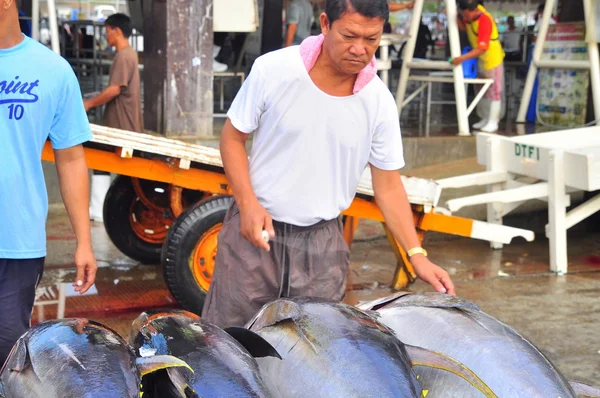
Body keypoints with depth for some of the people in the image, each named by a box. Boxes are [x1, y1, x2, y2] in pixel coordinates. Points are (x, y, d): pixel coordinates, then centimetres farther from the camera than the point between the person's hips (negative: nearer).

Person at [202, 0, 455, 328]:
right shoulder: (272, 70, -12)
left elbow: (388, 186, 1)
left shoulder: (379, 103, -6)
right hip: (256, 227, -1)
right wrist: (247, 203, -15)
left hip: (322, 242, 2)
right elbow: (232, 136, -1)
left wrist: (417, 254, -8)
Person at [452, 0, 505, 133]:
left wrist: (462, 58, -41)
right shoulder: (471, 12, -7)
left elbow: (482, 48, -35)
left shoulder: (484, 20, -30)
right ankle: (488, 119, 26)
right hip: (481, 59, 9)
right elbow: (463, 27, 13)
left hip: (492, 58, -9)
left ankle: (493, 122, 2)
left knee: (494, 91, -2)